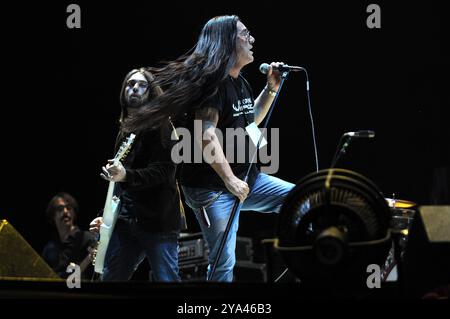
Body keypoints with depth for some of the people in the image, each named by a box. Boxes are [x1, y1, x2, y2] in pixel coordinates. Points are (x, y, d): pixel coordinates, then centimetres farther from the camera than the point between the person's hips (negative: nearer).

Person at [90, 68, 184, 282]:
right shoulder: (125, 132, 20)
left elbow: (164, 170, -16)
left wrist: (126, 176, -31)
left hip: (157, 220, -7)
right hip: (125, 221, 7)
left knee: (166, 279, -10)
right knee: (110, 279, 3)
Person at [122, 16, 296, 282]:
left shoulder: (240, 82, 11)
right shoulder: (213, 82, -18)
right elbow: (206, 137, -28)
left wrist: (271, 89, 16)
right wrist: (230, 180, -29)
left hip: (245, 178, 9)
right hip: (212, 188, -9)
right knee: (224, 263, -8)